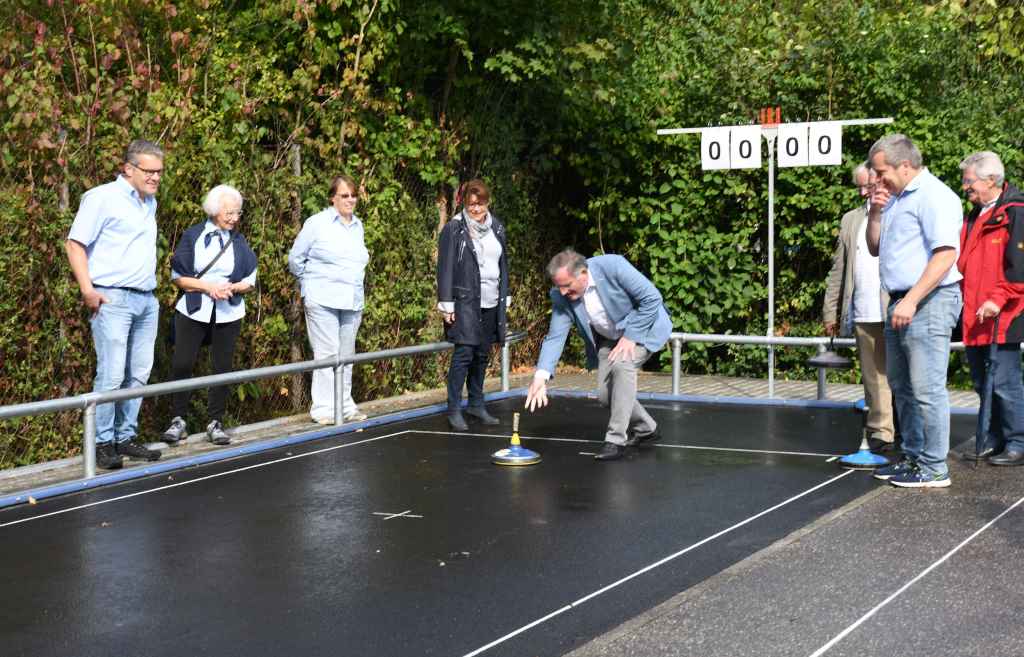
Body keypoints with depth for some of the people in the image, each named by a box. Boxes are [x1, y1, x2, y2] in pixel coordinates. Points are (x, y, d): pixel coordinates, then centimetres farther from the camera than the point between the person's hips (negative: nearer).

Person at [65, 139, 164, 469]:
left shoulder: (150, 203, 17)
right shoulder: (102, 197, -6)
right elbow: (75, 243, -8)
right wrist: (88, 290, -15)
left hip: (146, 301, 8)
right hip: (113, 299, -8)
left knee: (138, 375, 8)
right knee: (111, 376, -9)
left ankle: (125, 438, 16)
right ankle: (104, 443, -2)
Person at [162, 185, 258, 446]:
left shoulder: (239, 242, 7)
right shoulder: (192, 236, 1)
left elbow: (250, 281, 7)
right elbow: (178, 276, -2)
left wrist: (232, 288, -14)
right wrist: (207, 287, -16)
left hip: (228, 314, 2)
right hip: (193, 312, -2)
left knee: (222, 368, 2)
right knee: (181, 365, -8)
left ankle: (215, 423, 11)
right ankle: (178, 421, 3)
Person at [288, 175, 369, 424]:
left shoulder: (358, 225, 11)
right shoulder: (317, 223, -4)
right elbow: (295, 258, 2)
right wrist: (311, 284, 9)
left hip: (352, 301, 5)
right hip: (323, 301, -5)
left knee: (346, 356, 10)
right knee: (327, 354, -6)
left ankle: (345, 406, 18)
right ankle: (323, 408, -1)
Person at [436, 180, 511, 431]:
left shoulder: (497, 229, 12)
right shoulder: (454, 229, -5)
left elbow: (503, 264, 18)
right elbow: (445, 267, -7)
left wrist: (505, 297, 15)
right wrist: (446, 303, -11)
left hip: (491, 302, 6)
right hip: (465, 301, -6)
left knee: (482, 355, 11)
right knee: (463, 353, -10)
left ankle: (476, 403, 21)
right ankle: (454, 410, -5)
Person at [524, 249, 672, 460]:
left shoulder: (613, 266, -32)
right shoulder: (561, 297, -17)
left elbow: (652, 298, -26)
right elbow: (555, 337, -16)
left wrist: (630, 337, -26)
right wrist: (541, 376, -29)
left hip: (643, 328, -6)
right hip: (609, 339, 6)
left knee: (622, 364, -30)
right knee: (606, 394, 0)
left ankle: (616, 440, -22)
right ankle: (645, 428, 28)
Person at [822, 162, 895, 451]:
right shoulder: (851, 219, 17)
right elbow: (839, 269, 15)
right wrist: (830, 310, 11)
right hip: (864, 315, 4)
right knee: (873, 375, 4)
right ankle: (881, 431, 8)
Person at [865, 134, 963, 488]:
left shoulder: (934, 196, -12)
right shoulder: (897, 199, 17)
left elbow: (945, 254, -21)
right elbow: (875, 248, 23)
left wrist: (911, 300, -24)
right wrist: (876, 213, 6)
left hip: (928, 304, -10)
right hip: (901, 303, 10)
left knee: (926, 389, -8)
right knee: (901, 385, 16)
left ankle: (934, 468, -2)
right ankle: (913, 457, 26)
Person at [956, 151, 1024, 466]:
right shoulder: (974, 216, 19)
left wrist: (998, 298, -21)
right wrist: (966, 303, 16)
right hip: (975, 317, 9)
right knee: (983, 382, 13)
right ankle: (993, 441, 23)